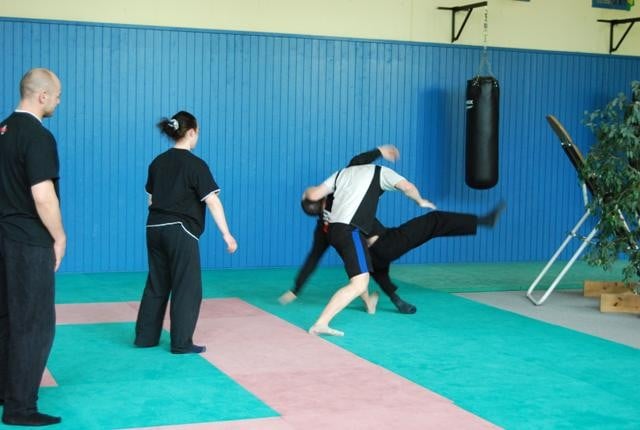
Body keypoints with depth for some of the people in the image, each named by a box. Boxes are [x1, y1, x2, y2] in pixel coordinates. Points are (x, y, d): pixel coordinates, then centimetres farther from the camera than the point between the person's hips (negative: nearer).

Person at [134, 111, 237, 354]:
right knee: (186, 287, 2)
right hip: (180, 231, -7)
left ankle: (145, 336, 21)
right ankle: (181, 343, 5)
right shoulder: (195, 165, -11)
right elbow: (212, 202, -14)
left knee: (156, 284, 16)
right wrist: (226, 234, -12)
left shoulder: (158, 162, 9)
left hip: (154, 228, 7)